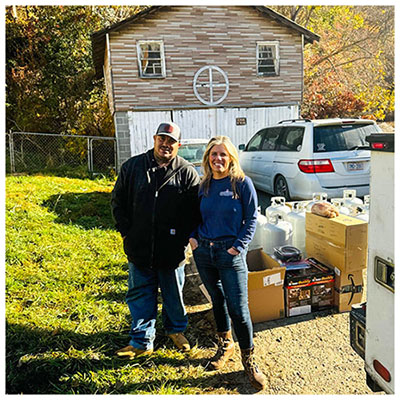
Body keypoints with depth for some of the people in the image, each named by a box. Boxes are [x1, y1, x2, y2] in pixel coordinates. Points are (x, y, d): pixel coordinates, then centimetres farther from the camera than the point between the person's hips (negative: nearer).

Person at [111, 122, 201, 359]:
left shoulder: (187, 173, -4)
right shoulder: (133, 166, 2)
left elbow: (197, 209, -1)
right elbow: (118, 202, 7)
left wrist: (184, 237, -7)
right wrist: (126, 232, 0)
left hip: (172, 250, -1)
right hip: (139, 249, 2)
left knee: (174, 294, 17)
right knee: (140, 295, 12)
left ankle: (176, 330, 42)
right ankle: (142, 342, 29)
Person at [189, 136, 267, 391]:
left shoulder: (242, 183, -5)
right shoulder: (204, 185, 8)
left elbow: (251, 219, -4)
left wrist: (239, 246, -12)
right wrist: (193, 236, 1)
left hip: (230, 253, -5)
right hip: (203, 251, 5)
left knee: (238, 309, -3)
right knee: (217, 300, 18)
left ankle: (249, 359, 17)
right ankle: (226, 345, 39)